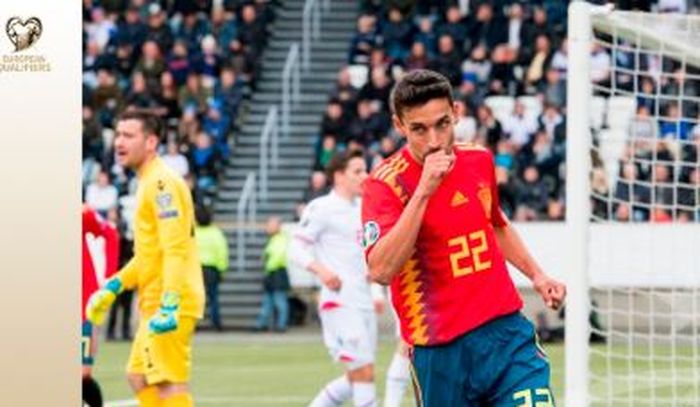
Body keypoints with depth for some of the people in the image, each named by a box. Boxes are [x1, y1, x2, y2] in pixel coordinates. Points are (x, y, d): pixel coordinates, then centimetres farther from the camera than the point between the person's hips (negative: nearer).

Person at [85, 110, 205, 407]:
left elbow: (175, 250, -22)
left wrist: (169, 304, -29)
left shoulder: (162, 184, -14)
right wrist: (112, 288, 22)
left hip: (168, 305, -11)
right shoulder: (147, 184, 18)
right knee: (139, 377, 15)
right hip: (154, 304, 11)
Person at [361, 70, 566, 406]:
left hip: (507, 331, 4)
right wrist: (423, 192, -28)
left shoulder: (479, 160, 6)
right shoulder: (384, 183, -11)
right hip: (440, 350, -4)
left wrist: (537, 276, 19)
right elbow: (381, 270, -27)